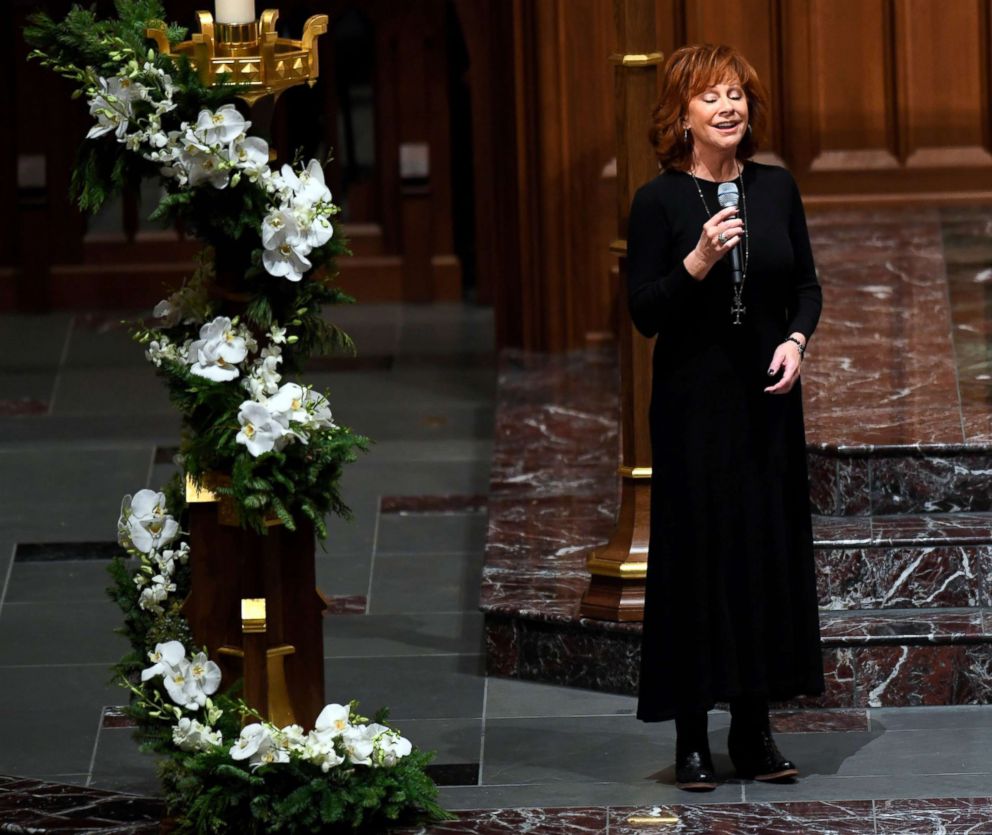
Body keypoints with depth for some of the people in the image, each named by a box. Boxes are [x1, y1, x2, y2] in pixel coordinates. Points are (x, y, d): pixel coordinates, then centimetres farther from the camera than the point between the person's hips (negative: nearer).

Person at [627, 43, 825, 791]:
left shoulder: (777, 188, 4)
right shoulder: (660, 201, -7)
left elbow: (807, 283, 11)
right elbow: (645, 311, -8)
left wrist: (797, 341, -7)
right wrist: (699, 261, -23)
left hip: (768, 395, 4)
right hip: (695, 400, -4)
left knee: (771, 548, 5)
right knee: (698, 552, -2)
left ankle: (754, 729, 13)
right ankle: (692, 736, 4)